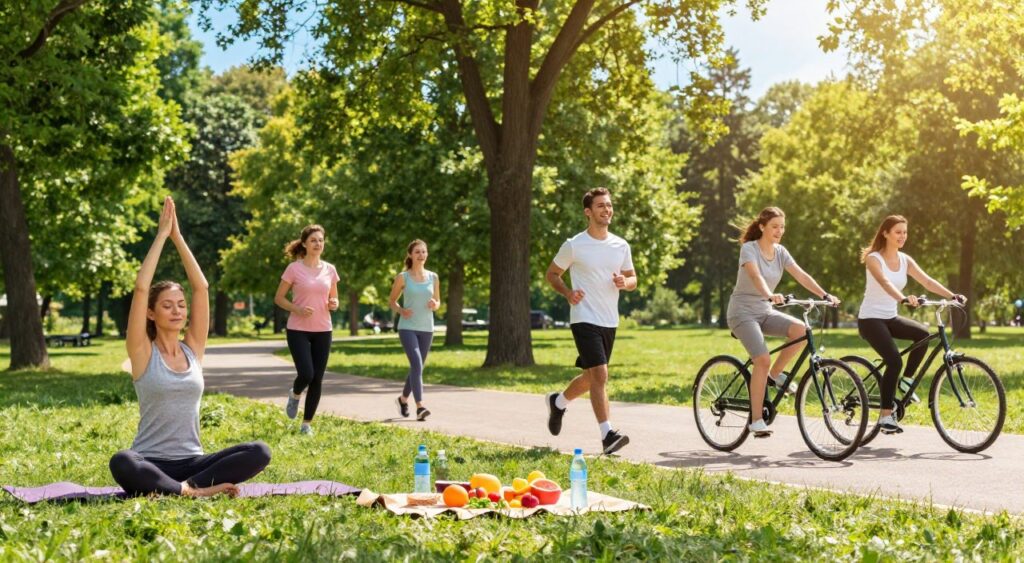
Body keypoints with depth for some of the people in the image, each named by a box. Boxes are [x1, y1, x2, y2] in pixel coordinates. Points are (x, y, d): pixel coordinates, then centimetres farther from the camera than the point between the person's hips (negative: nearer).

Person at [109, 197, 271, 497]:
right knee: (121, 463, -39)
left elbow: (201, 287, 3)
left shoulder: (193, 349, 9)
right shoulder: (143, 352, -1)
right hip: (151, 463, -3)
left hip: (191, 462, 4)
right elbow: (141, 288, -12)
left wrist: (178, 238, 1)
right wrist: (162, 235, -7)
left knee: (259, 452, -22)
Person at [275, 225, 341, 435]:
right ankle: (295, 394, 21)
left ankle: (307, 424, 16)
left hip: (322, 330, 4)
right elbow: (278, 298, -1)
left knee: (317, 379, 3)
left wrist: (334, 304, -6)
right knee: (306, 374, -15)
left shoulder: (330, 270, 5)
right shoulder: (294, 268, -6)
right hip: (298, 330, -4)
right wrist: (297, 309, -18)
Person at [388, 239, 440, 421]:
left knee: (417, 367, 12)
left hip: (426, 329, 4)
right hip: (407, 328, -4)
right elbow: (391, 301, 7)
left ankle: (403, 398, 34)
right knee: (416, 365, -19)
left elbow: (438, 302, 16)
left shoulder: (433, 277, 7)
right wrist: (401, 311, -13)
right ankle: (420, 406, -22)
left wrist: (435, 305, -7)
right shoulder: (403, 277, -1)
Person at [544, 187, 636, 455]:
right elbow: (552, 274, 5)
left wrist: (625, 282, -8)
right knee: (600, 374, -17)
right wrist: (568, 293, -13)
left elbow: (633, 280, 16)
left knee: (591, 377, 17)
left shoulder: (621, 246, 7)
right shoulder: (574, 245, -6)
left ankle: (558, 402, 43)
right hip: (585, 320, -6)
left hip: (610, 322, 6)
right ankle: (608, 435, -16)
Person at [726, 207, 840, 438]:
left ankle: (775, 374, -1)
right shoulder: (749, 248, -13)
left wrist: (825, 295, -22)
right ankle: (756, 419, -13)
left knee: (801, 330, -22)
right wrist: (770, 295, -51)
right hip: (742, 312, -6)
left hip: (765, 311, 6)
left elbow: (801, 275, -7)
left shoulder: (780, 252, 5)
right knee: (763, 360, -23)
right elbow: (755, 275, -32)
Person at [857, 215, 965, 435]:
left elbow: (927, 281, -6)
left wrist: (952, 295, -22)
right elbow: (884, 282, -32)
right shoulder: (873, 258, -13)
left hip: (890, 318, 6)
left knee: (923, 334, -22)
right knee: (894, 361, -23)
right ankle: (885, 415, -13)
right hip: (870, 318, -6)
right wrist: (903, 299, -51)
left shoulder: (905, 260, 6)